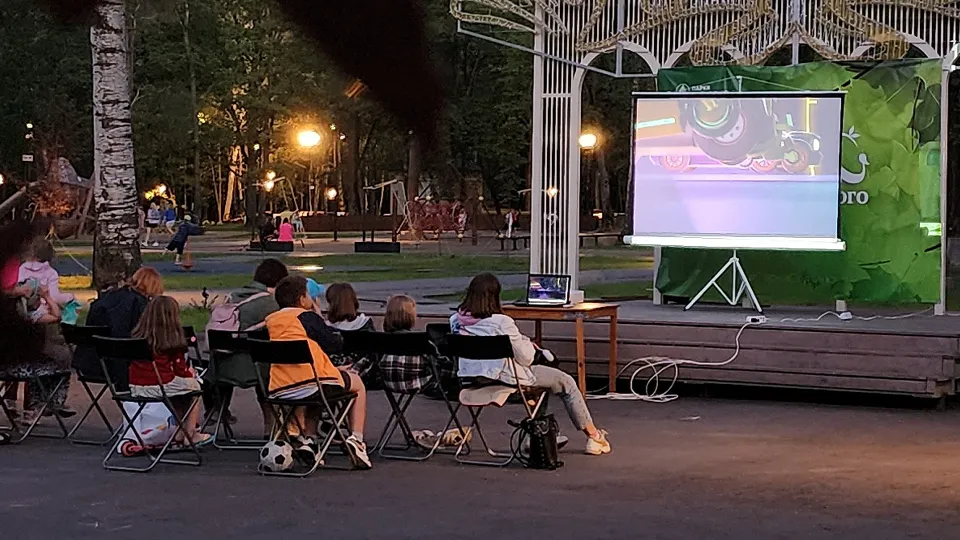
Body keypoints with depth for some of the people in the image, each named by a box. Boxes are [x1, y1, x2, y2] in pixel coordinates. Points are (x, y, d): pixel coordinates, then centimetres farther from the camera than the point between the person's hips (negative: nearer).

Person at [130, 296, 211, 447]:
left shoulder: (137, 336, 7)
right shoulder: (172, 340, -9)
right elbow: (180, 368, -5)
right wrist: (190, 373, 20)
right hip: (159, 387, -6)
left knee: (180, 384, 31)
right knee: (193, 385, 21)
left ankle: (179, 434, 32)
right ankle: (190, 435, 21)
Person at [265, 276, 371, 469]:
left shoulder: (270, 321, 19)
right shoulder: (308, 317, 0)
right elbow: (336, 344, 6)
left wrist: (330, 368, 30)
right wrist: (319, 317, 20)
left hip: (279, 391, 6)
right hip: (315, 383, -6)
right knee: (356, 383, 25)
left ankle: (307, 439, 17)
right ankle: (356, 438, 8)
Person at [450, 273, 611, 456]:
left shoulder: (456, 321, -8)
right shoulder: (502, 323, -27)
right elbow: (526, 358, -16)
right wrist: (526, 342, 6)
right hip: (506, 377, -7)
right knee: (567, 383, 14)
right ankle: (594, 437, 26)